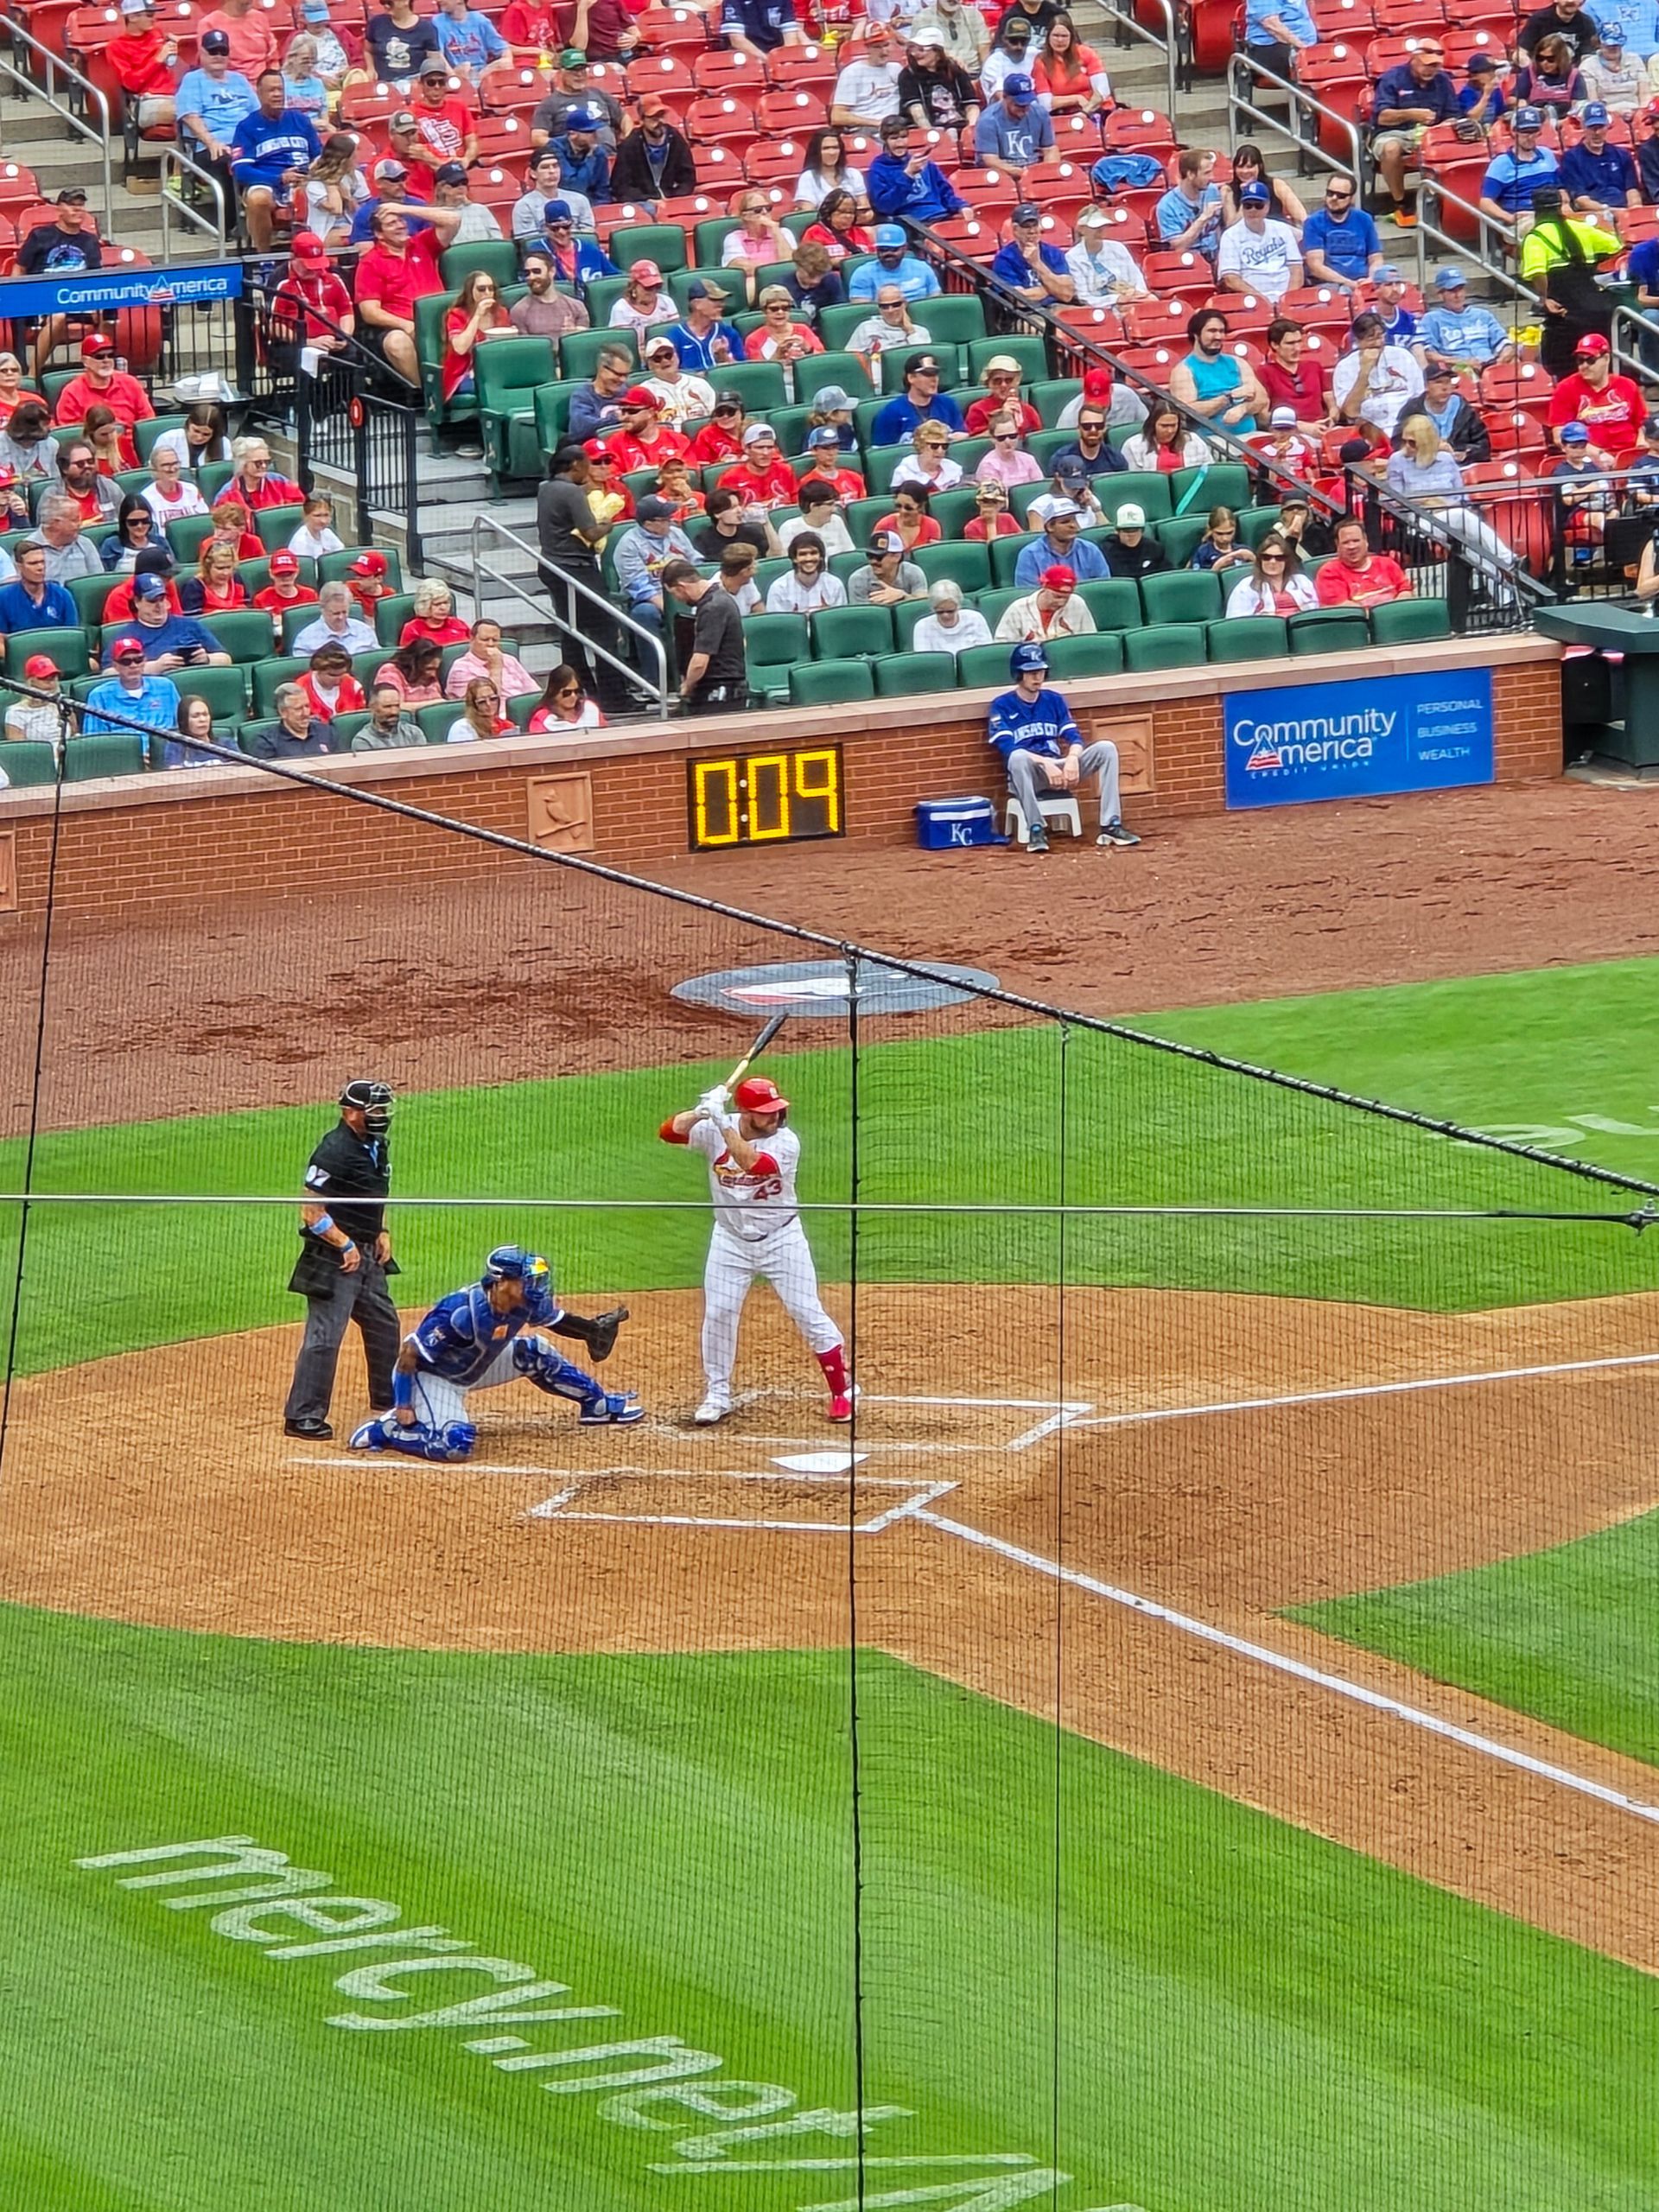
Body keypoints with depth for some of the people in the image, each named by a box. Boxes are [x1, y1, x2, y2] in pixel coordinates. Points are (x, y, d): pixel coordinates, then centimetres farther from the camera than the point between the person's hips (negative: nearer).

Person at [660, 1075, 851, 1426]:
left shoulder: (785, 1142, -21)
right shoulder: (715, 1130, -12)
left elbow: (752, 1163, -38)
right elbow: (669, 1132, -21)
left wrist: (721, 1122, -43)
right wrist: (702, 1113, -39)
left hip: (781, 1237, -2)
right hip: (731, 1239, 2)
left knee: (808, 1314, -1)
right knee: (718, 1314, 1)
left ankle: (842, 1390, 12)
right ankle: (717, 1394, 16)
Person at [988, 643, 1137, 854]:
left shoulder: (1054, 700, 15)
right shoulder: (1002, 705, 1)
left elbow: (1074, 738, 6)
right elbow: (1007, 748, -13)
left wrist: (1072, 759, -18)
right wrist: (1045, 763, -25)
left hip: (1057, 767, 4)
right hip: (1026, 775, -4)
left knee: (1106, 748, -16)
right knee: (1018, 757, -39)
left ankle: (1110, 826, -25)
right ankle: (1036, 830, -35)